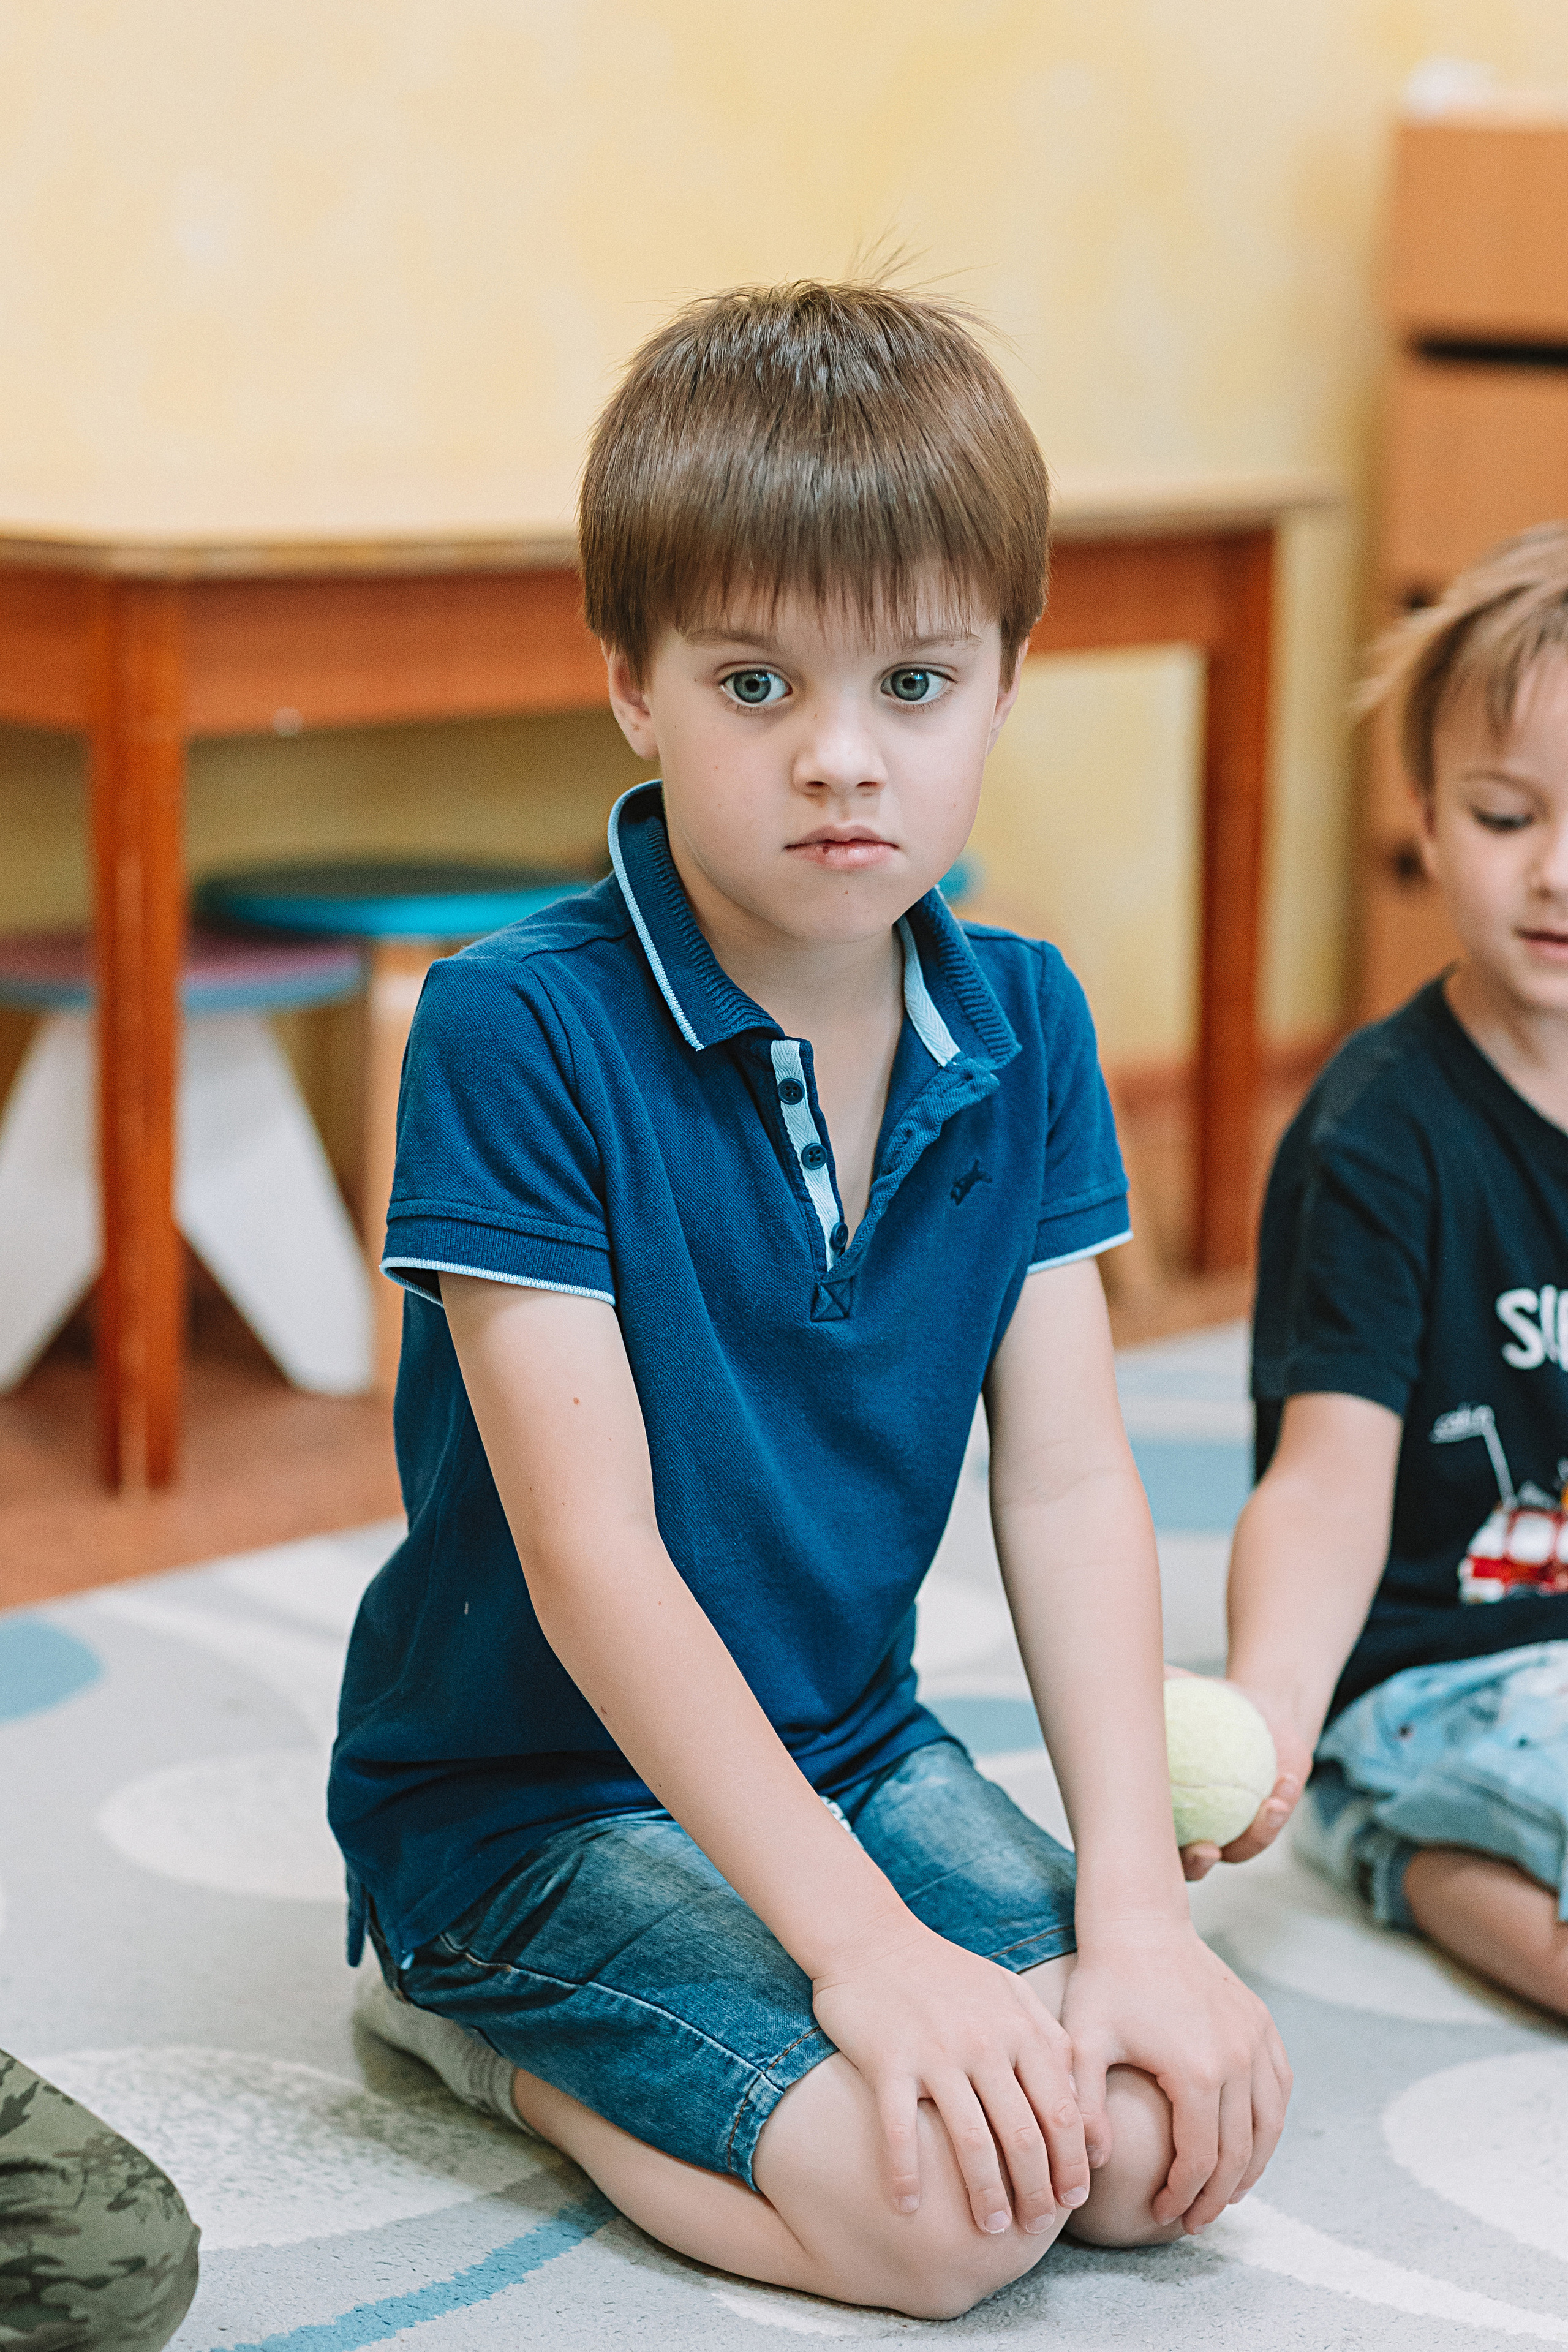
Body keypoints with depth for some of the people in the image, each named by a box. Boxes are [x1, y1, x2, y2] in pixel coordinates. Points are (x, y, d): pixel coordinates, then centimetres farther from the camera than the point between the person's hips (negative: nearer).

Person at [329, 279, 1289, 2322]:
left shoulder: (1022, 1028, -1)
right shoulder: (517, 1032, -20)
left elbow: (1070, 1483, -3)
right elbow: (588, 1545, -22)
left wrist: (1132, 1898, -14)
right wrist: (861, 1938, -27)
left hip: (855, 1746, 7)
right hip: (529, 1788, -6)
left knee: (1184, 2134, -13)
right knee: (946, 2205, -24)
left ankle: (555, 2015, 7)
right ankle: (480, 2018, 2)